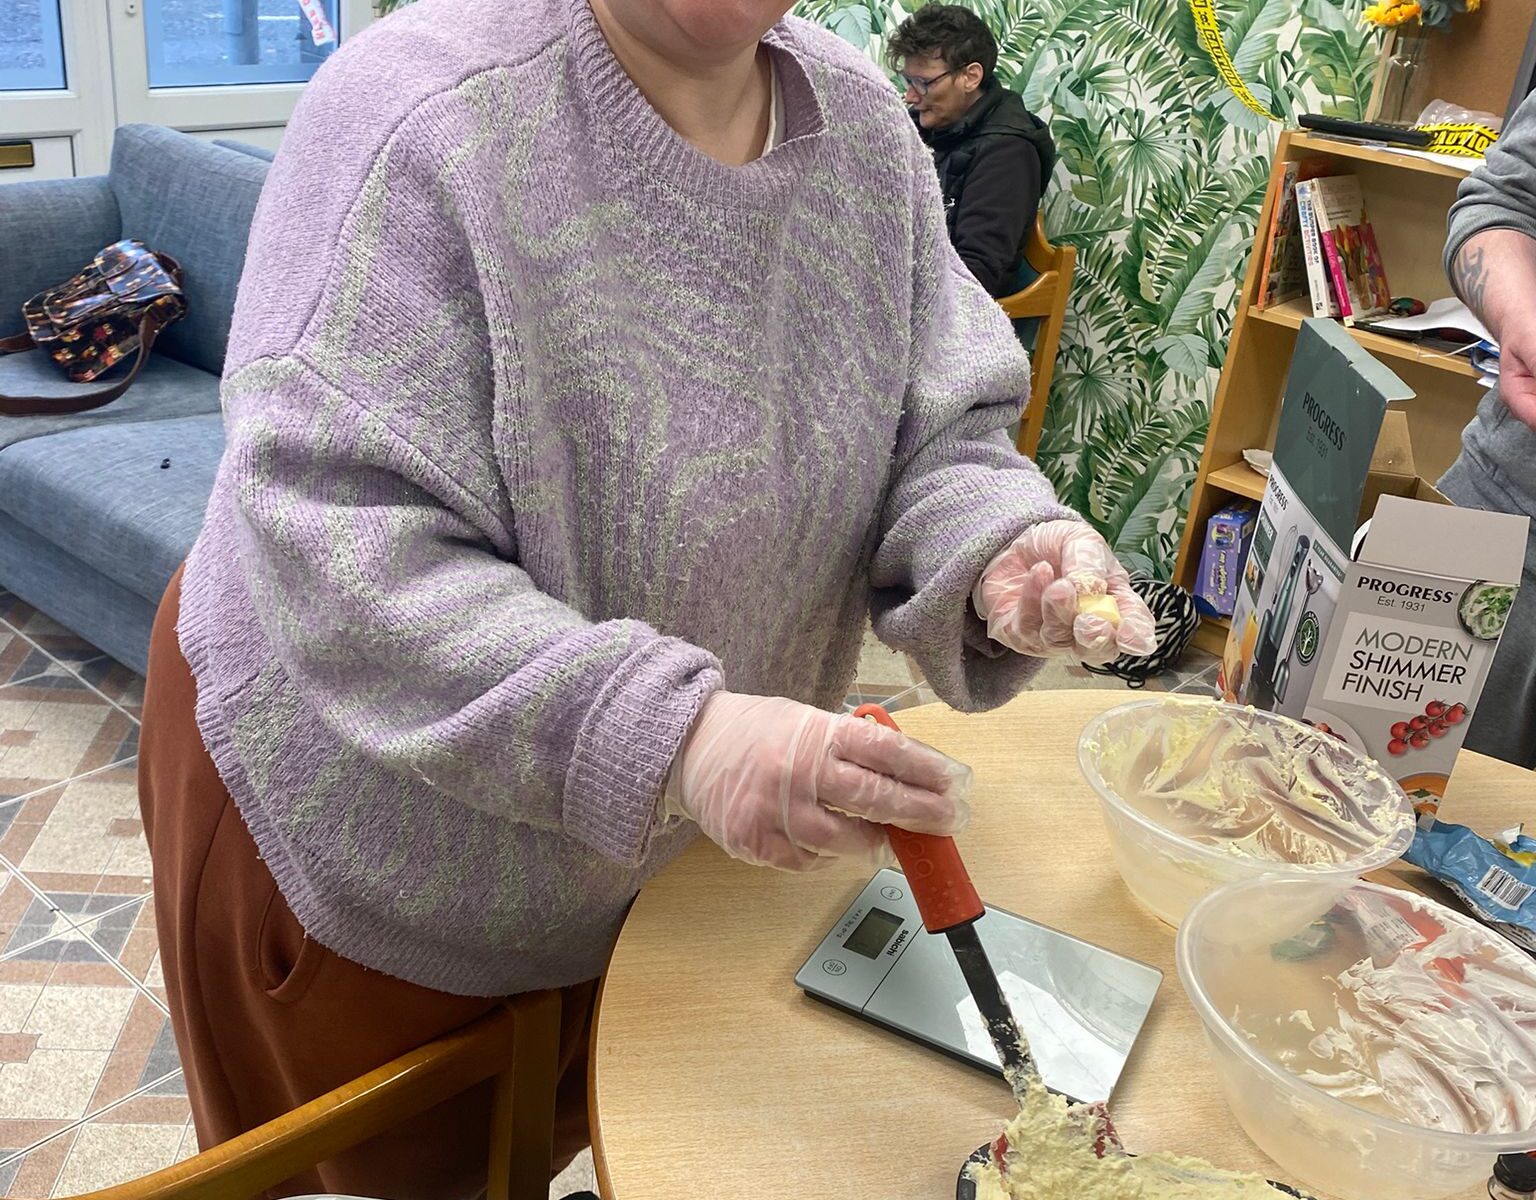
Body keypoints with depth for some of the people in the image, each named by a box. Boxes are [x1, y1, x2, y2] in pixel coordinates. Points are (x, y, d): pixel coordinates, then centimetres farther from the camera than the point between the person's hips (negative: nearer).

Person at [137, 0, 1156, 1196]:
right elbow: (338, 544, -32)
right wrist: (672, 738, -43)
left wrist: (1000, 551, -26)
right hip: (369, 829, -4)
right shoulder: (425, 111, -26)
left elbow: (936, 432, -3)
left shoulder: (865, 126, -6)